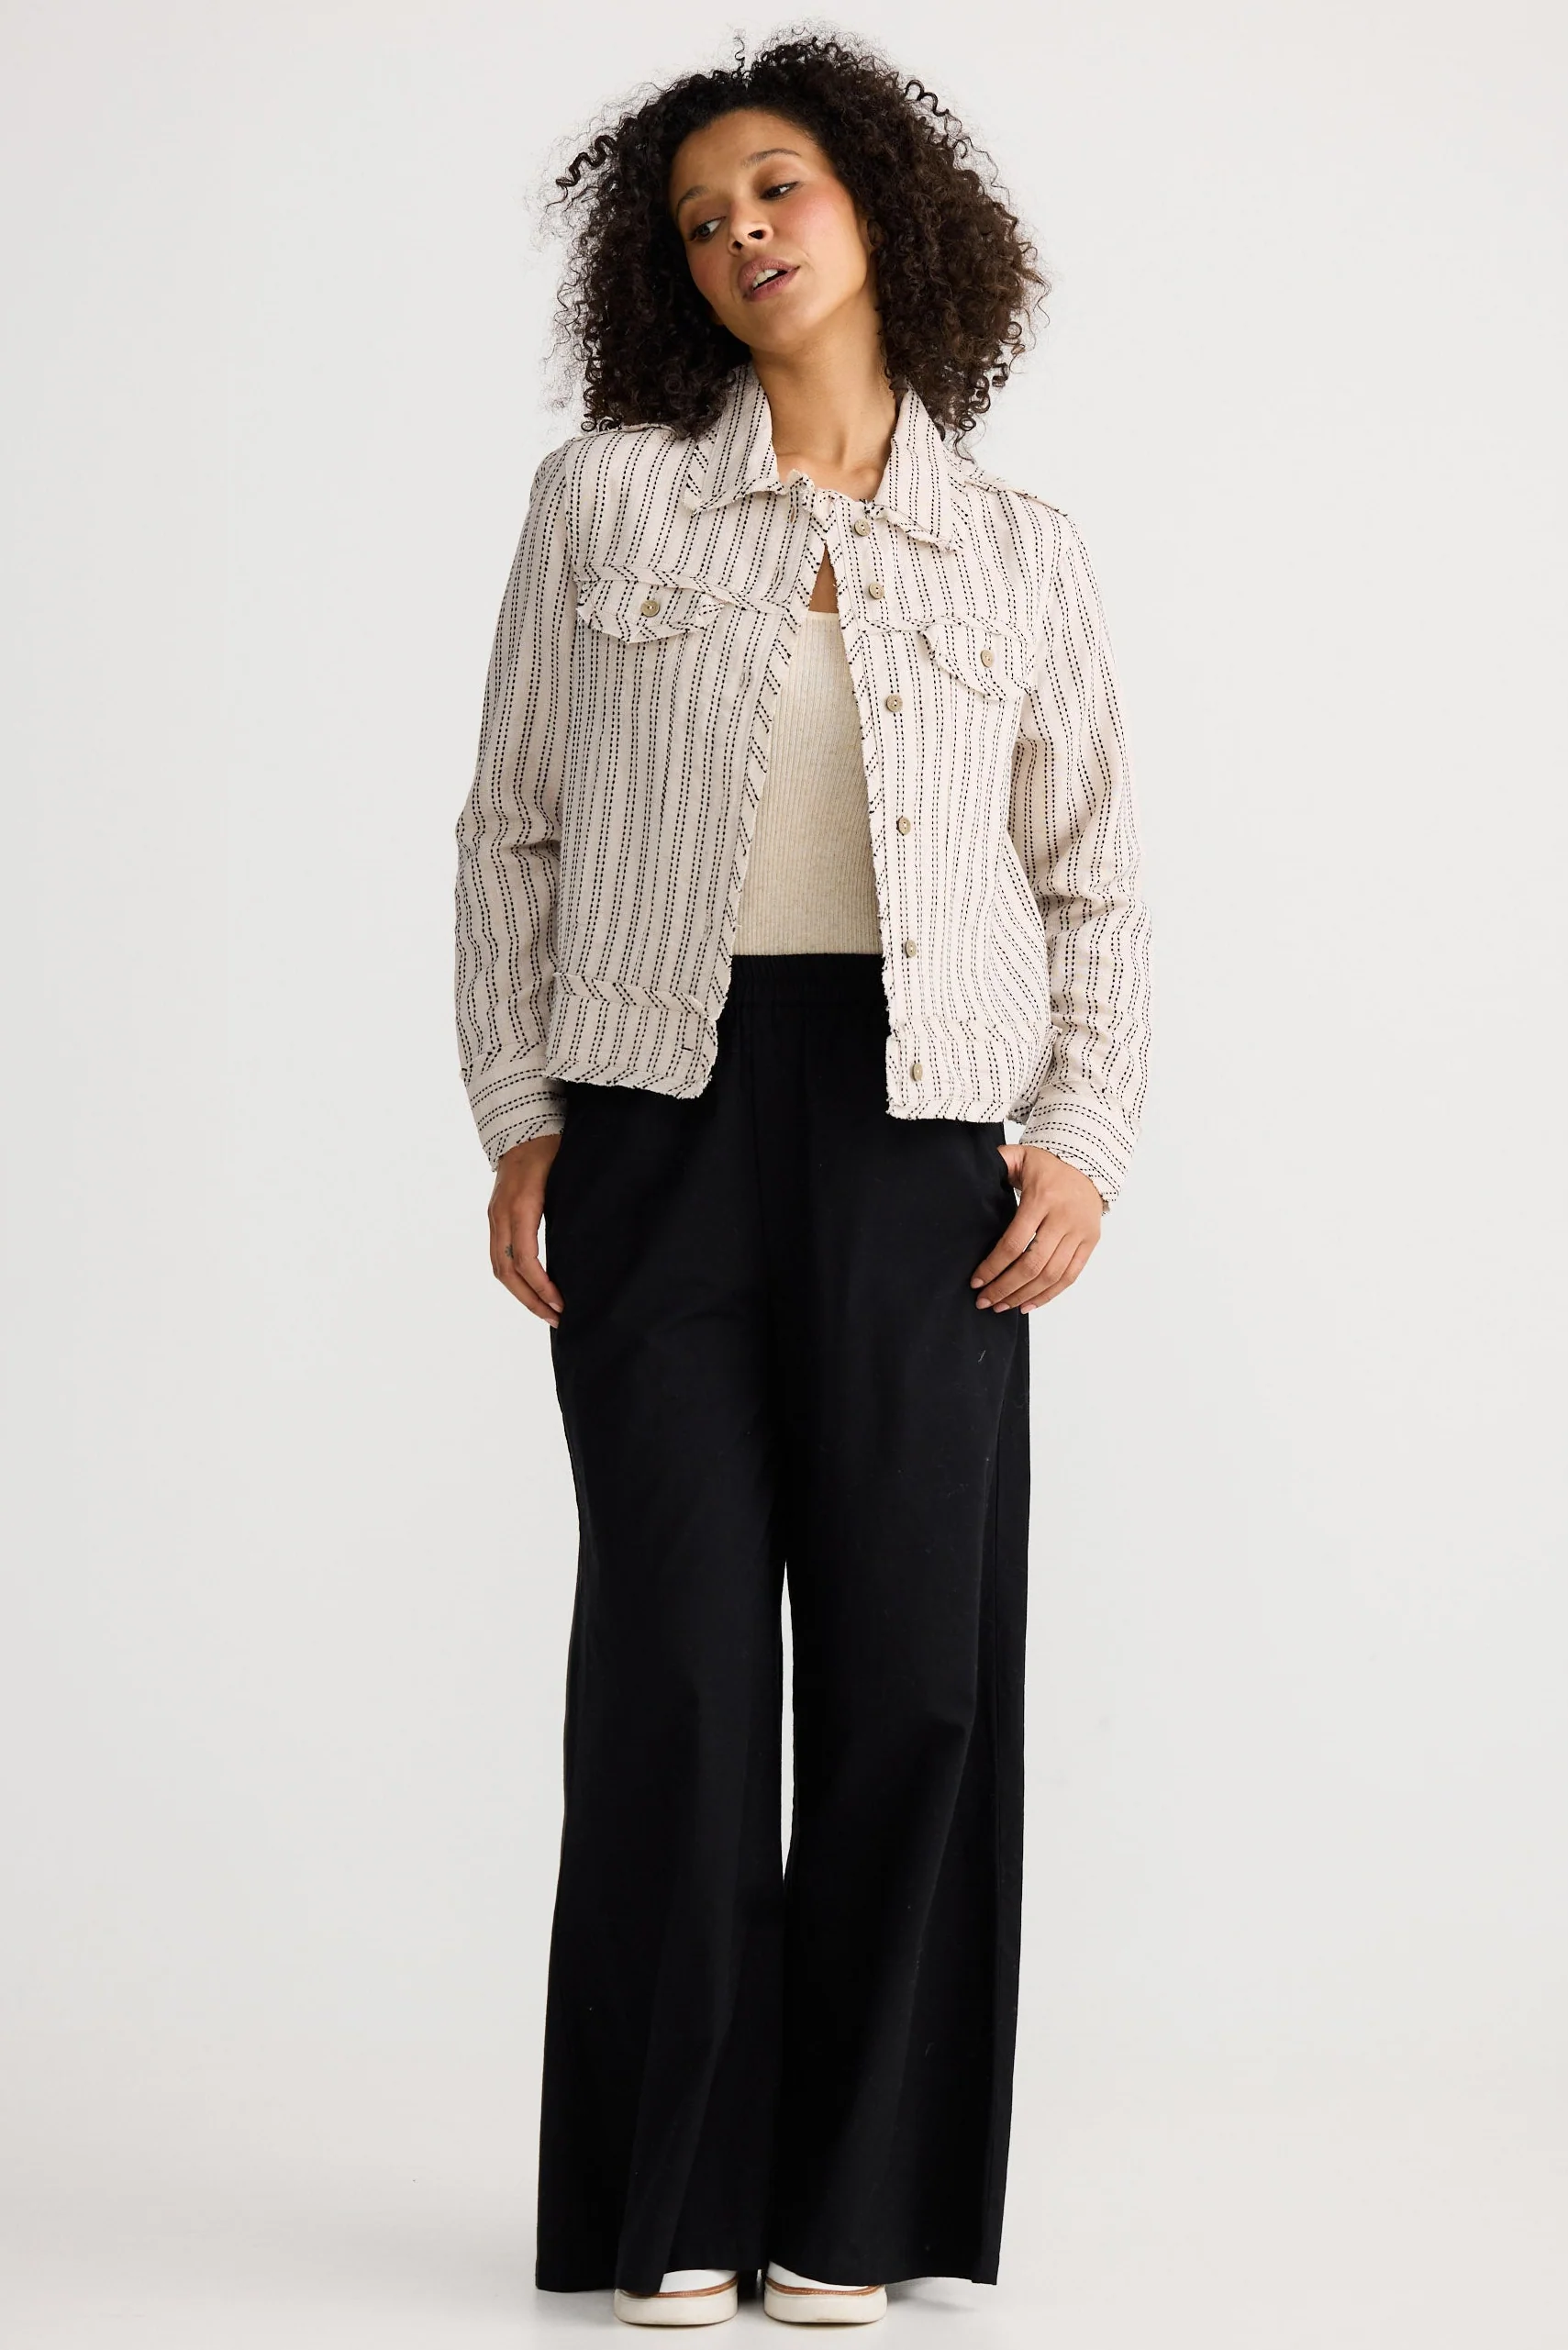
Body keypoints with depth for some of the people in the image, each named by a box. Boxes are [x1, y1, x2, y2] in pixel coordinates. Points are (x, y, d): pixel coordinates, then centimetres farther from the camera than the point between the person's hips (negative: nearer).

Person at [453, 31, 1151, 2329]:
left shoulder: (1023, 553, 10)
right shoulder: (604, 499, 7)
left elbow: (1095, 880, 11)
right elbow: (512, 826, 8)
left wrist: (1086, 1142, -1)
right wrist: (515, 1117, 0)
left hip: (919, 1124, 1)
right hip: (663, 1106, -1)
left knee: (912, 1655, -1)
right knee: (676, 1643, -2)